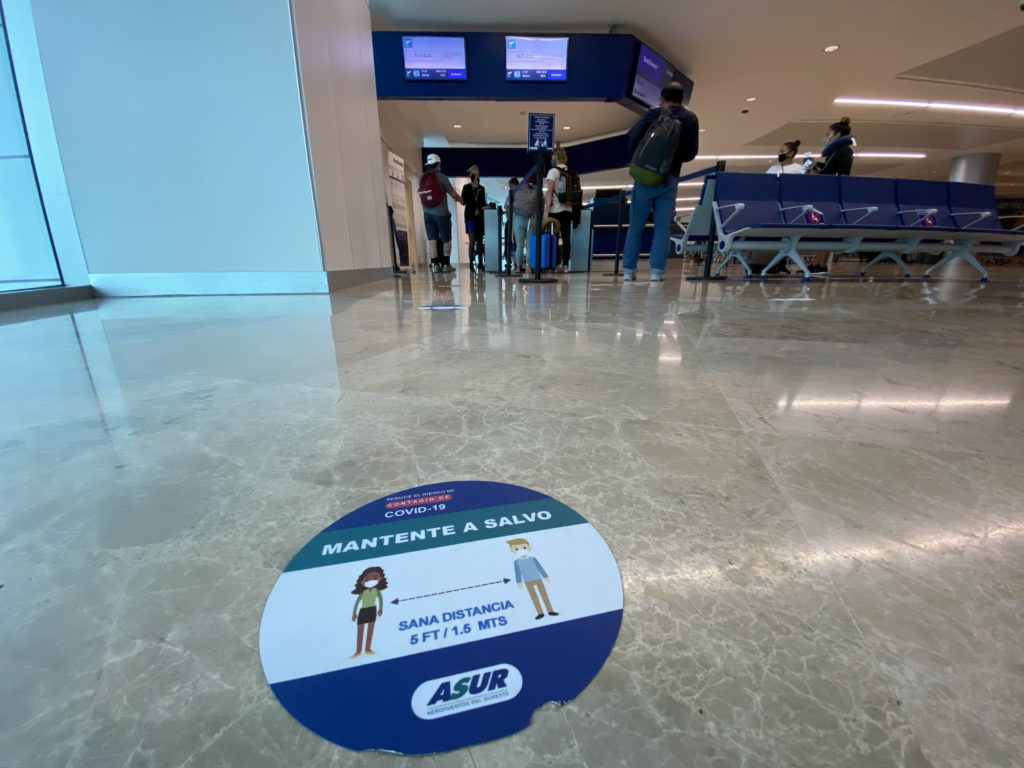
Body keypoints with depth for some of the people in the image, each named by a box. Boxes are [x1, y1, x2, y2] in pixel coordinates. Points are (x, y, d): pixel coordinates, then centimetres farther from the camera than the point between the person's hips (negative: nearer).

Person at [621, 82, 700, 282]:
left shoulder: (653, 114, 1)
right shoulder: (690, 119, 8)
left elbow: (633, 138, -5)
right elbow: (691, 154, 9)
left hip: (645, 176, -1)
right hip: (670, 179, 2)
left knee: (636, 225, 4)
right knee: (662, 227, 3)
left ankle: (628, 269, 5)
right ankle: (656, 270, -3)